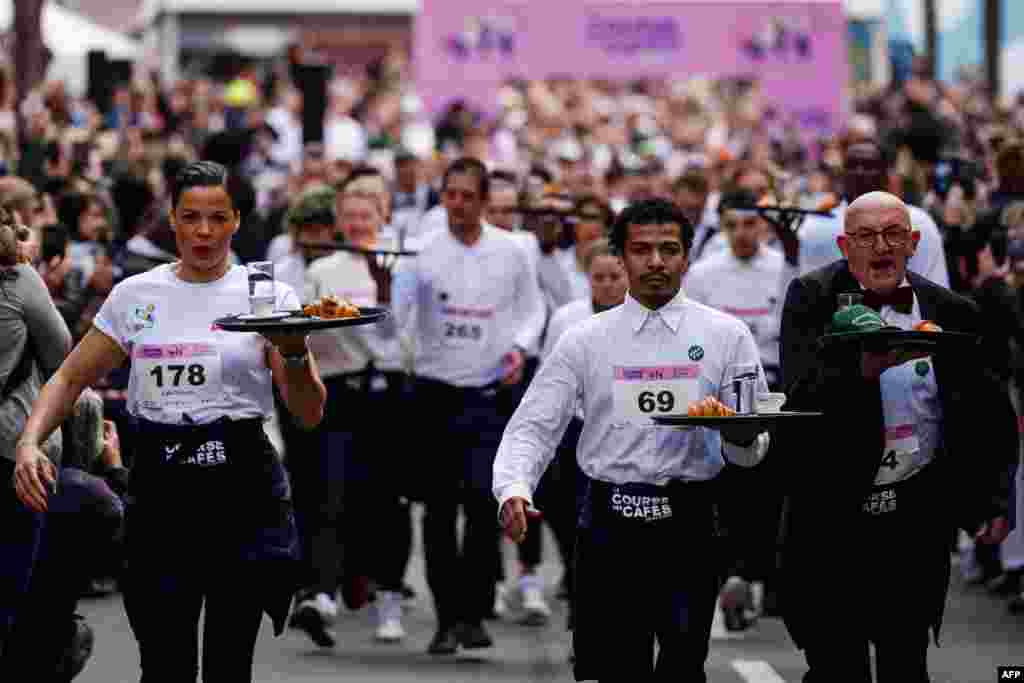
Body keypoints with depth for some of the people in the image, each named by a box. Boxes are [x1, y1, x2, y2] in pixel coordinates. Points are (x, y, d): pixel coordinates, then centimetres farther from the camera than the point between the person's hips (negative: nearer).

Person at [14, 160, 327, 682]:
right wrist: (29, 442, -5)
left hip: (242, 487, -1)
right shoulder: (135, 294, 6)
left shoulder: (267, 295, 1)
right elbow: (71, 378, 12)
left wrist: (294, 352, -23)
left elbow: (309, 414, -3)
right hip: (161, 489, 1)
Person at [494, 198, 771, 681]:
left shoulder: (726, 335, 5)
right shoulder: (585, 341, 6)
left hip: (689, 519, 0)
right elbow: (534, 426, 2)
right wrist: (513, 489, -17)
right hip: (608, 523, 0)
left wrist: (744, 436, -20)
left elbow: (752, 451, 4)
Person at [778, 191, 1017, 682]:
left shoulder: (951, 312, 4)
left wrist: (995, 496, 1)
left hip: (917, 511, 2)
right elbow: (802, 398, -15)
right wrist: (866, 369, -32)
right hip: (833, 511, -2)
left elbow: (991, 417, 11)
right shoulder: (812, 299, -2)